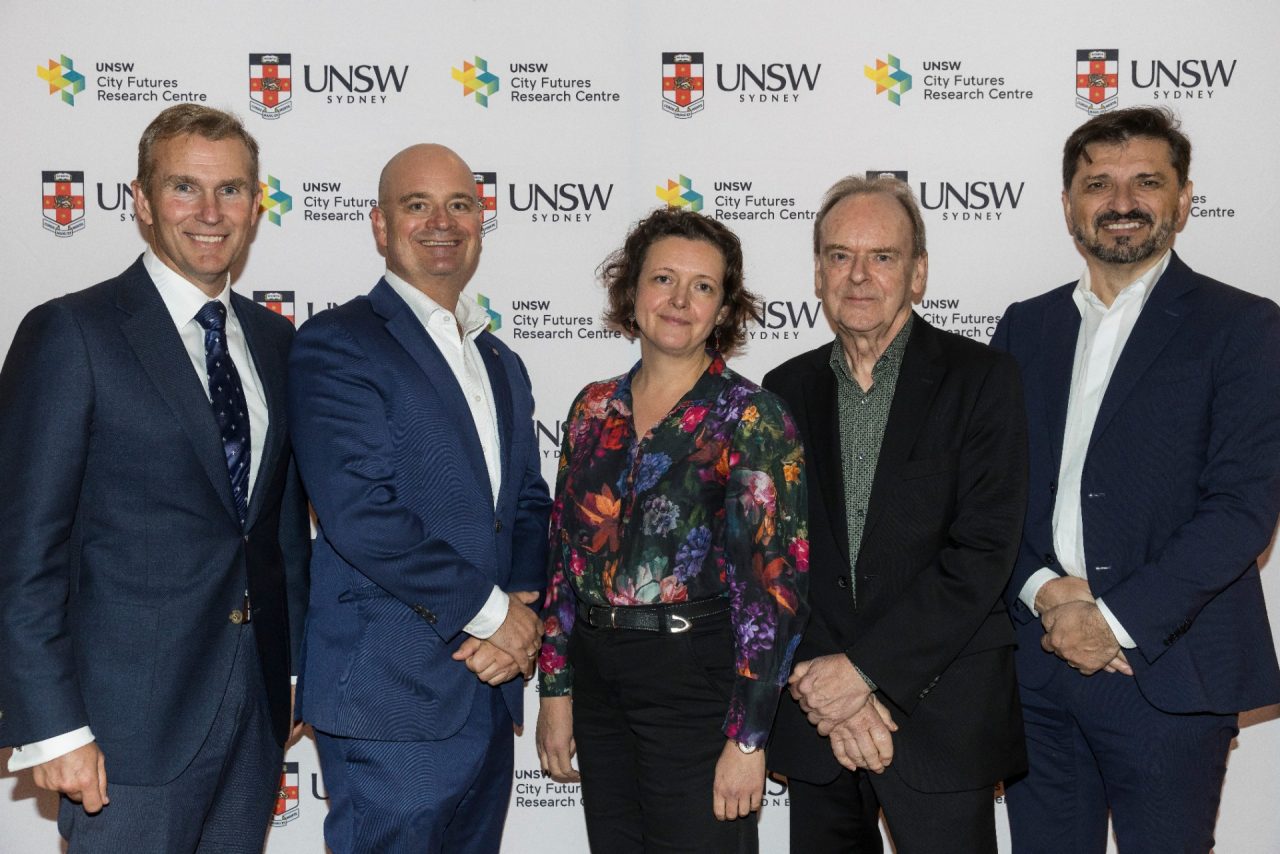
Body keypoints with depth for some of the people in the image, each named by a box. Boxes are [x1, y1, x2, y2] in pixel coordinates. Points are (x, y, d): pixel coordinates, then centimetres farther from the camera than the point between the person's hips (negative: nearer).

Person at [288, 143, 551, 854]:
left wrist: (524, 608, -4)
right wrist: (491, 614, -13)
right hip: (390, 698, -7)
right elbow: (360, 513, -18)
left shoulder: (502, 365, 18)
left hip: (489, 694, 7)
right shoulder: (336, 344, -8)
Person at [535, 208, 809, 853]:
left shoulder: (751, 418, -9)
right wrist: (556, 691, 6)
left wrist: (747, 739, -14)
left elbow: (773, 582, -12)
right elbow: (564, 555, 10)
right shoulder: (595, 409, 6)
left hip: (696, 678, -5)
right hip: (596, 676, 5)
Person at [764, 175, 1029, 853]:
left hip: (939, 715, -3)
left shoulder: (980, 378, -4)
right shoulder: (787, 389, 7)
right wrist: (826, 687, -8)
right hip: (815, 718, 3)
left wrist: (865, 666, -14)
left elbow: (983, 550, -12)